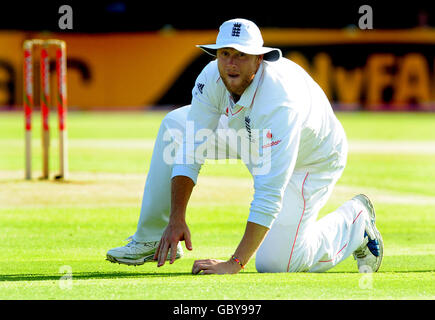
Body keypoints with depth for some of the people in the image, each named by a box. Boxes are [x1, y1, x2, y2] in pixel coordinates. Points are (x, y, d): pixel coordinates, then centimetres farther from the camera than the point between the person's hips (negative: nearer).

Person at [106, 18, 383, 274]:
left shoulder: (279, 102, -43)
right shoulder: (212, 78, -23)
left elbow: (269, 194, -44)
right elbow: (190, 150, -19)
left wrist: (234, 264, -47)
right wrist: (176, 219, -30)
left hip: (313, 161, -7)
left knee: (274, 263, -14)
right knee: (176, 126, -3)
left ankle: (356, 220, 11)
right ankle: (153, 239, 4)